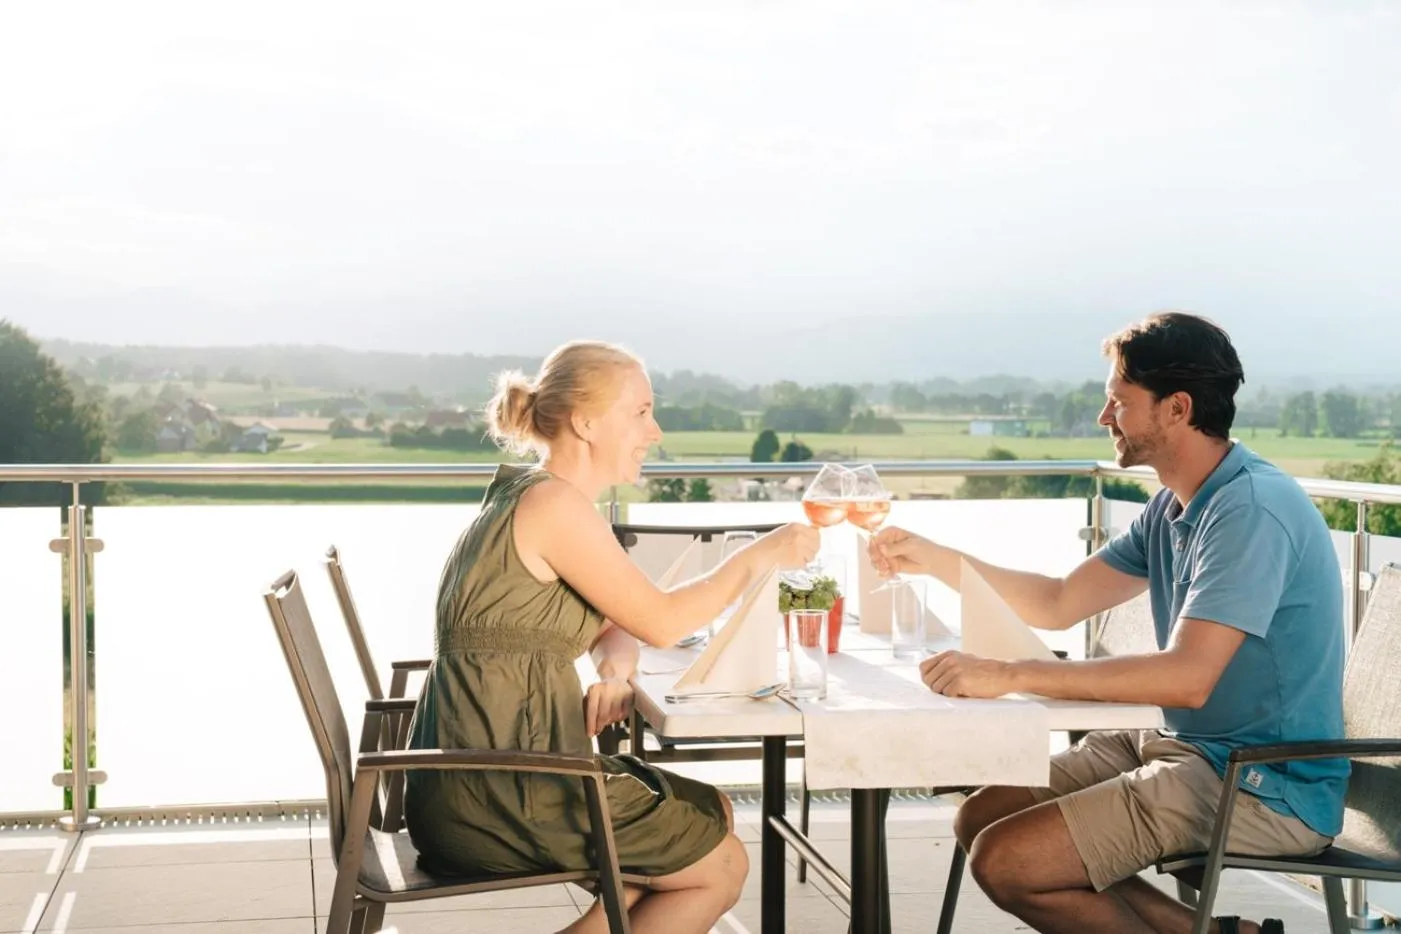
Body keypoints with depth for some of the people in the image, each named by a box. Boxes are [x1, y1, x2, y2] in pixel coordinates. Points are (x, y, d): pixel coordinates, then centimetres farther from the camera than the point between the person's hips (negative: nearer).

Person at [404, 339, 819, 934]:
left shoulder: (526, 498, 14)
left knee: (714, 815, 19)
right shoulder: (553, 503, -17)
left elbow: (619, 625, 18)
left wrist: (616, 667, -4)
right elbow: (661, 622, -15)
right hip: (495, 795, -9)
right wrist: (761, 555, -3)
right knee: (722, 867, 5)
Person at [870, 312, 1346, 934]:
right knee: (981, 818, 6)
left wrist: (1009, 675, -29)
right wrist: (933, 559, 5)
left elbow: (1187, 677, -29)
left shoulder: (1251, 509, -20)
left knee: (1006, 861, -16)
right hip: (1187, 747, 10)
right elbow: (1058, 604, 15)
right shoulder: (1174, 508, 10)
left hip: (1267, 789, -10)